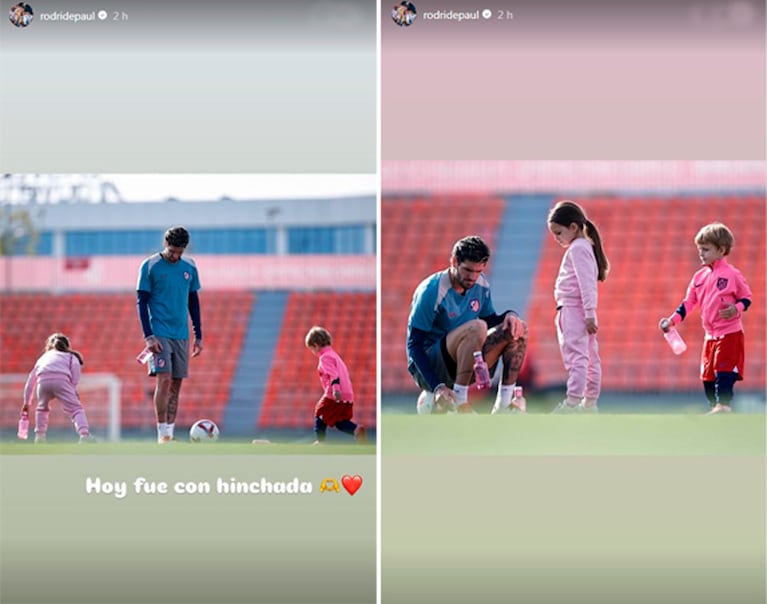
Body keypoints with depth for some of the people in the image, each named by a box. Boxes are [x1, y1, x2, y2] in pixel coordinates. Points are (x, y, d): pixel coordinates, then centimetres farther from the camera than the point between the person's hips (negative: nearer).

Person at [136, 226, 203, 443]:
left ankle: (170, 432, 7)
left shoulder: (189, 268, 9)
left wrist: (198, 336, 14)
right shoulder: (150, 266, -4)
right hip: (160, 333, -5)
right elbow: (142, 302, -4)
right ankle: (162, 433, -11)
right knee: (164, 380, -14)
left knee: (176, 384, 4)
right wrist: (148, 336, -12)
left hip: (182, 335, 5)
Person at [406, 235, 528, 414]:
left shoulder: (481, 285, 4)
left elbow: (491, 321, 15)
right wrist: (437, 386, -28)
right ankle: (459, 402, -28)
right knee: (476, 327, -32)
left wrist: (510, 316, -10)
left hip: (459, 365, 8)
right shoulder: (432, 291, -18)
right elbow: (414, 345, -18)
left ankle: (503, 405, -9)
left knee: (518, 329, -6)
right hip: (427, 366, -8)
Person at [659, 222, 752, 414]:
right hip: (710, 335, 7)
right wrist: (672, 320, -1)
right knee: (707, 375, 9)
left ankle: (723, 405, -17)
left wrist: (736, 308, -23)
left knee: (723, 371, -16)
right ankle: (715, 406, 18)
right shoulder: (699, 277, 9)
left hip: (730, 334, -7)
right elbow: (688, 302, 10)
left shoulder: (732, 275, -8)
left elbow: (746, 297, -3)